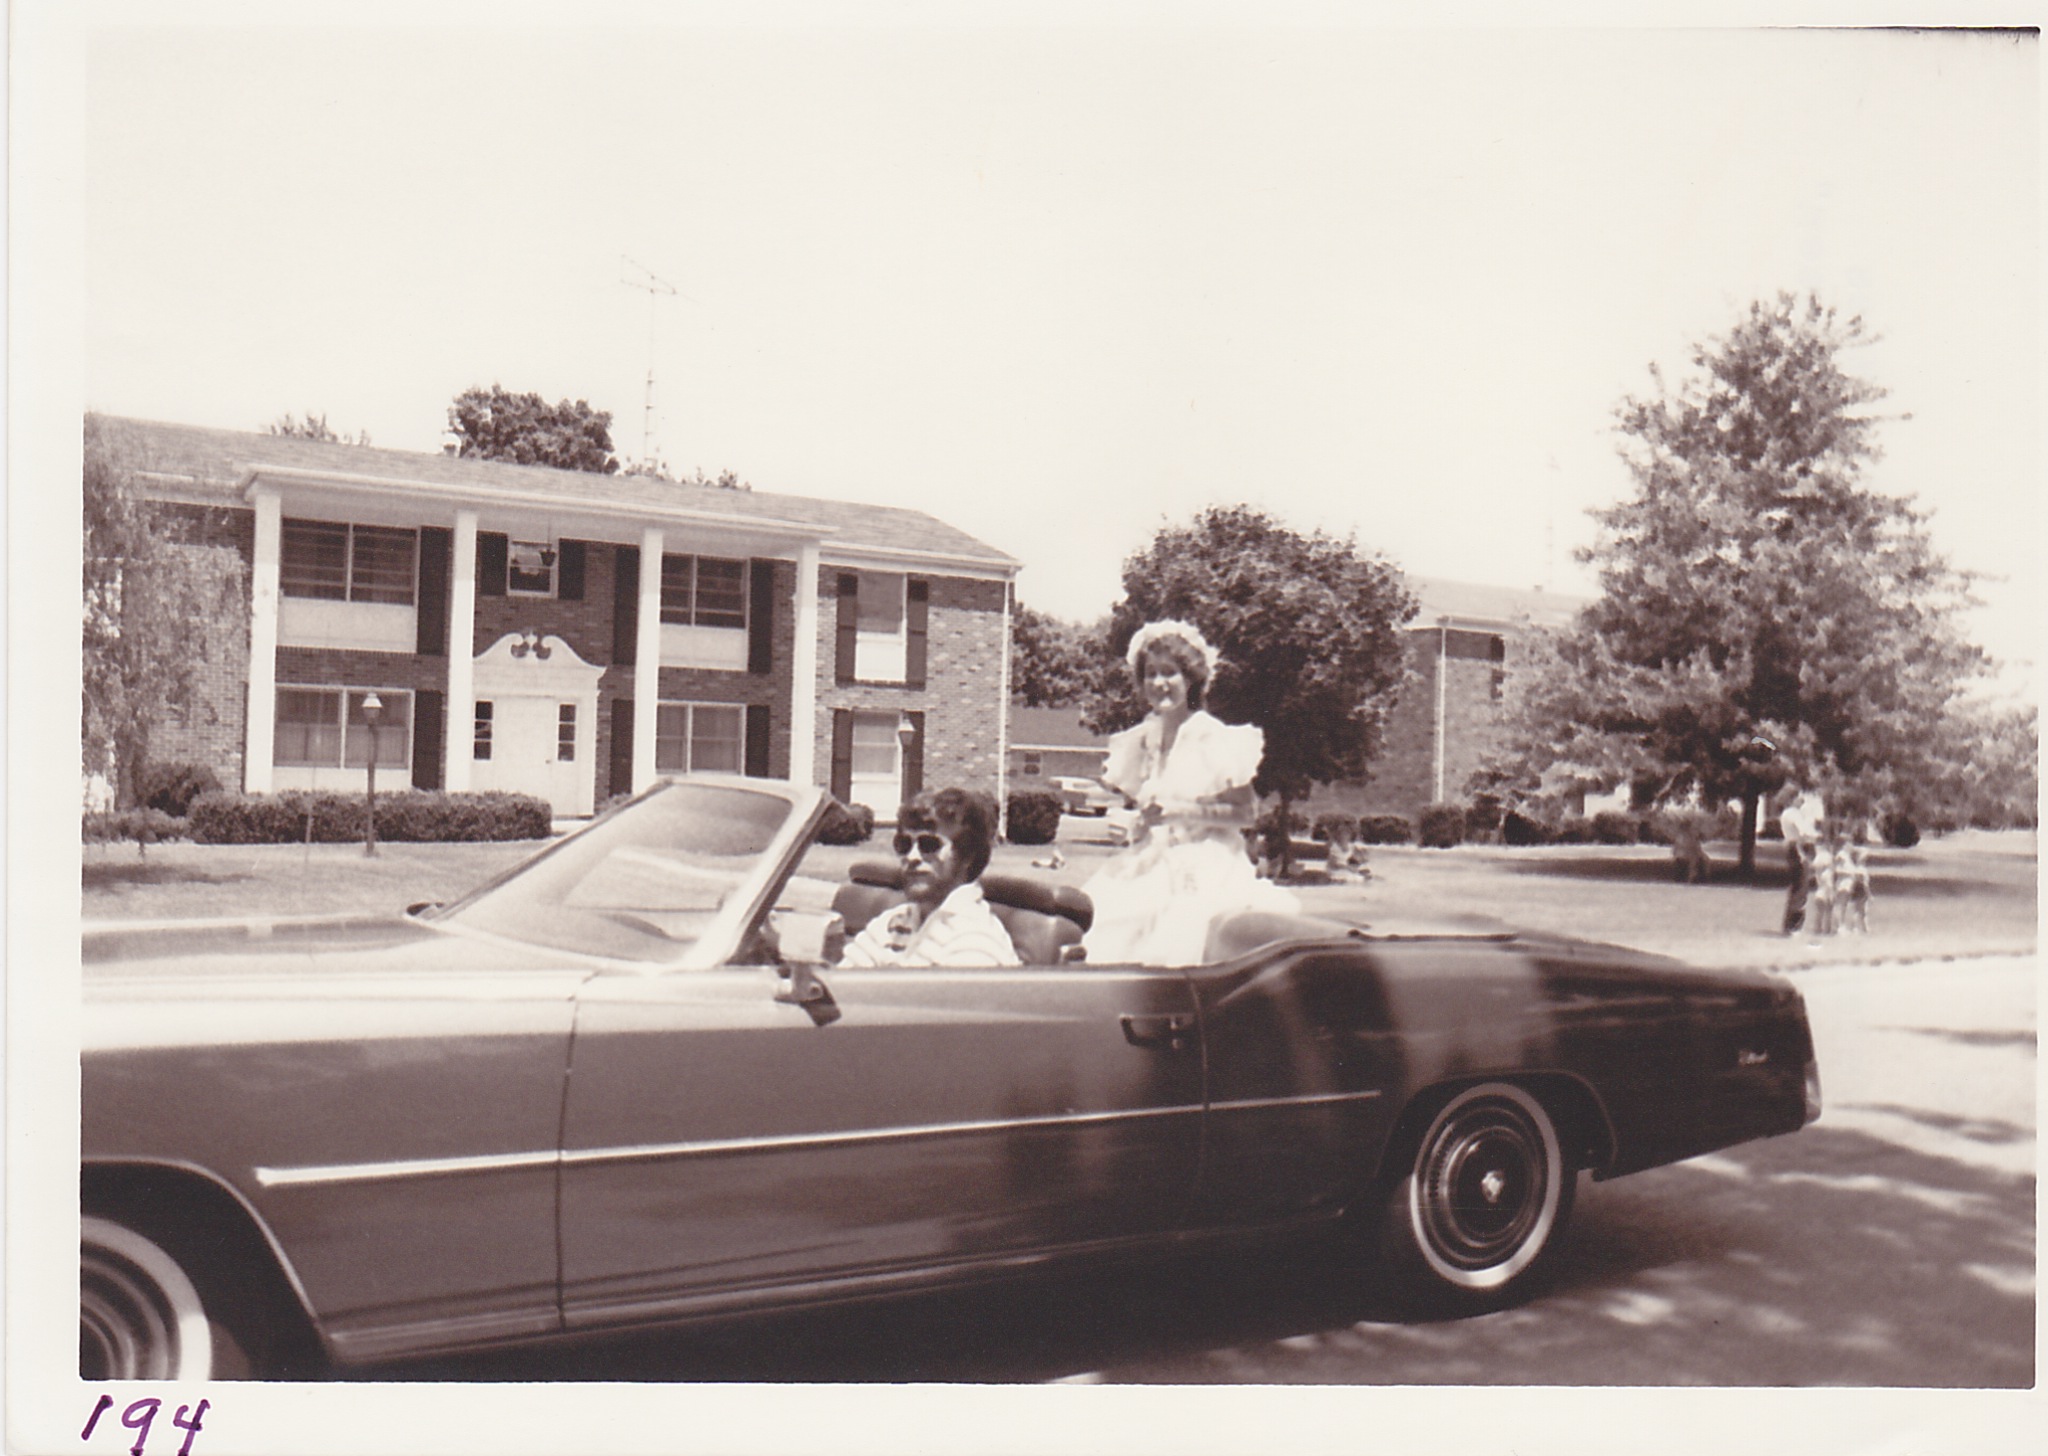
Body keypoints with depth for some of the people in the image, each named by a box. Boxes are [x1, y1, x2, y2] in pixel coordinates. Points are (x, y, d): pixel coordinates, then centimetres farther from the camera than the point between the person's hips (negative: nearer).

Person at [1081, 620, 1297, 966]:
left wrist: (1179, 811, -15)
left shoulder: (1213, 739, -4)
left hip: (1204, 869, -5)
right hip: (1151, 866, 5)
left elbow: (1246, 811, -7)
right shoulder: (1141, 740, 14)